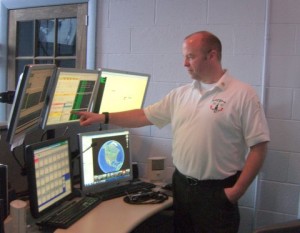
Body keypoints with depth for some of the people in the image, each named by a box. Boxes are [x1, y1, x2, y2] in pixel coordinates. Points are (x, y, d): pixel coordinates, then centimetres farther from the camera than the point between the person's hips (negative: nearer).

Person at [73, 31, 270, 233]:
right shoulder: (180, 94, 7)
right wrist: (103, 117, 6)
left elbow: (258, 146, -11)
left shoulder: (243, 95, -10)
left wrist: (237, 191, -15)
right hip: (181, 186, 6)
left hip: (217, 192, -5)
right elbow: (145, 116, 12)